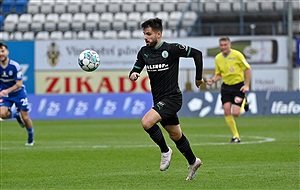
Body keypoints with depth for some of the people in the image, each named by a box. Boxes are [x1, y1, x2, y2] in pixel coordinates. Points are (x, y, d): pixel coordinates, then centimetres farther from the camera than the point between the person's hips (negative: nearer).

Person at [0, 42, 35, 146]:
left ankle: (30, 139, 24)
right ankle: (16, 115, 12)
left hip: (18, 93, -2)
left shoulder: (15, 66, -22)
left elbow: (19, 84, -22)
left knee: (25, 118, -1)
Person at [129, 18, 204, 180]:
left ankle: (165, 151, -4)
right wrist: (133, 75, -15)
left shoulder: (171, 49, -14)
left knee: (147, 122, -25)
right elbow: (136, 69, 10)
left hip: (172, 98, -7)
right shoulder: (144, 52, 3)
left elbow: (197, 53, -6)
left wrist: (198, 78, 0)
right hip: (159, 100, 7)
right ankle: (193, 162, 37)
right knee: (176, 135, 17)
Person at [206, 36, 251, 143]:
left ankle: (244, 103, 23)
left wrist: (247, 85, -9)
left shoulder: (237, 55, -11)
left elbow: (248, 69, -4)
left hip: (238, 86, -4)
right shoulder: (218, 58, 4)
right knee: (227, 111, -10)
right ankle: (235, 136, 2)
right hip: (226, 86, 4)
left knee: (235, 113, -13)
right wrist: (212, 80, -7)